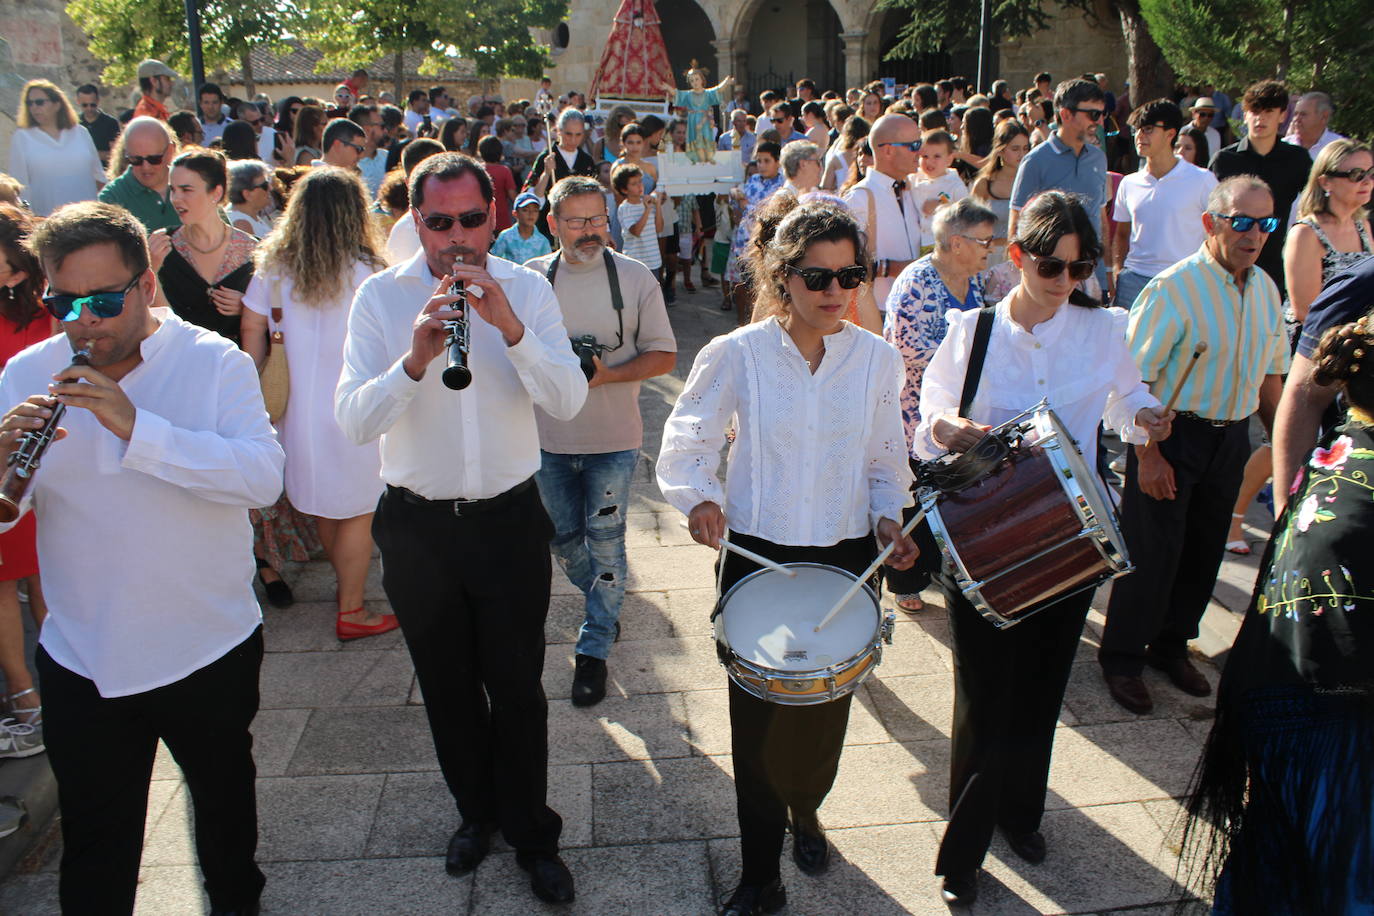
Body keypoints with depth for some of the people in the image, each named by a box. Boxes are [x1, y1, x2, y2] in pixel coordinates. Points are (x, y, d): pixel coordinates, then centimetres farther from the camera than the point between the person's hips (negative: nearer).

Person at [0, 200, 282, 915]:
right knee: (94, 854, 13)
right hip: (82, 662, 1)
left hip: (211, 649, -1)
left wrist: (136, 427, -34)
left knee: (224, 797, 24)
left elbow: (263, 476, -26)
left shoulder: (215, 362, -11)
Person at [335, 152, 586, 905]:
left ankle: (531, 832, 31)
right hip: (417, 525, 1)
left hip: (509, 518, -1)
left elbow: (569, 401, -16)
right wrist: (415, 360, -33)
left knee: (518, 688, 9)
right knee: (448, 687, 18)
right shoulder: (380, 296, -7)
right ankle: (476, 810, 43)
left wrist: (511, 328, -30)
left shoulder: (527, 289, -5)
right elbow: (352, 421, -17)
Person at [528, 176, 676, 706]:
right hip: (549, 439, 3)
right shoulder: (531, 279, 0)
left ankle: (594, 648, 18)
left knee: (605, 541, 3)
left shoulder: (635, 278, -5)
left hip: (613, 440, -2)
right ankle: (605, 605, 42)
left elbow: (664, 355, -4)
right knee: (563, 538, 14)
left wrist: (608, 374, -20)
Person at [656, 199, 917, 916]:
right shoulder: (737, 354, -8)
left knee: (827, 703, 14)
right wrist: (699, 498, -21)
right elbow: (686, 442, -2)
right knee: (758, 716, 1)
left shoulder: (876, 358, -1)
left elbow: (885, 460, 10)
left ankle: (805, 811, 46)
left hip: (846, 557, 2)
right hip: (757, 556, -2)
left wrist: (888, 518, -6)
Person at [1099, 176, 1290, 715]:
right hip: (1172, 434, -7)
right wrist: (1147, 453, -20)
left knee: (1204, 550, 16)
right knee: (1152, 552, 0)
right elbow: (1134, 376, -18)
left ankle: (1171, 646, 35)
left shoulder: (1265, 289, 6)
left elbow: (1271, 372, 16)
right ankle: (1121, 659, 18)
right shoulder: (1173, 288, -17)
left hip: (1232, 437, 7)